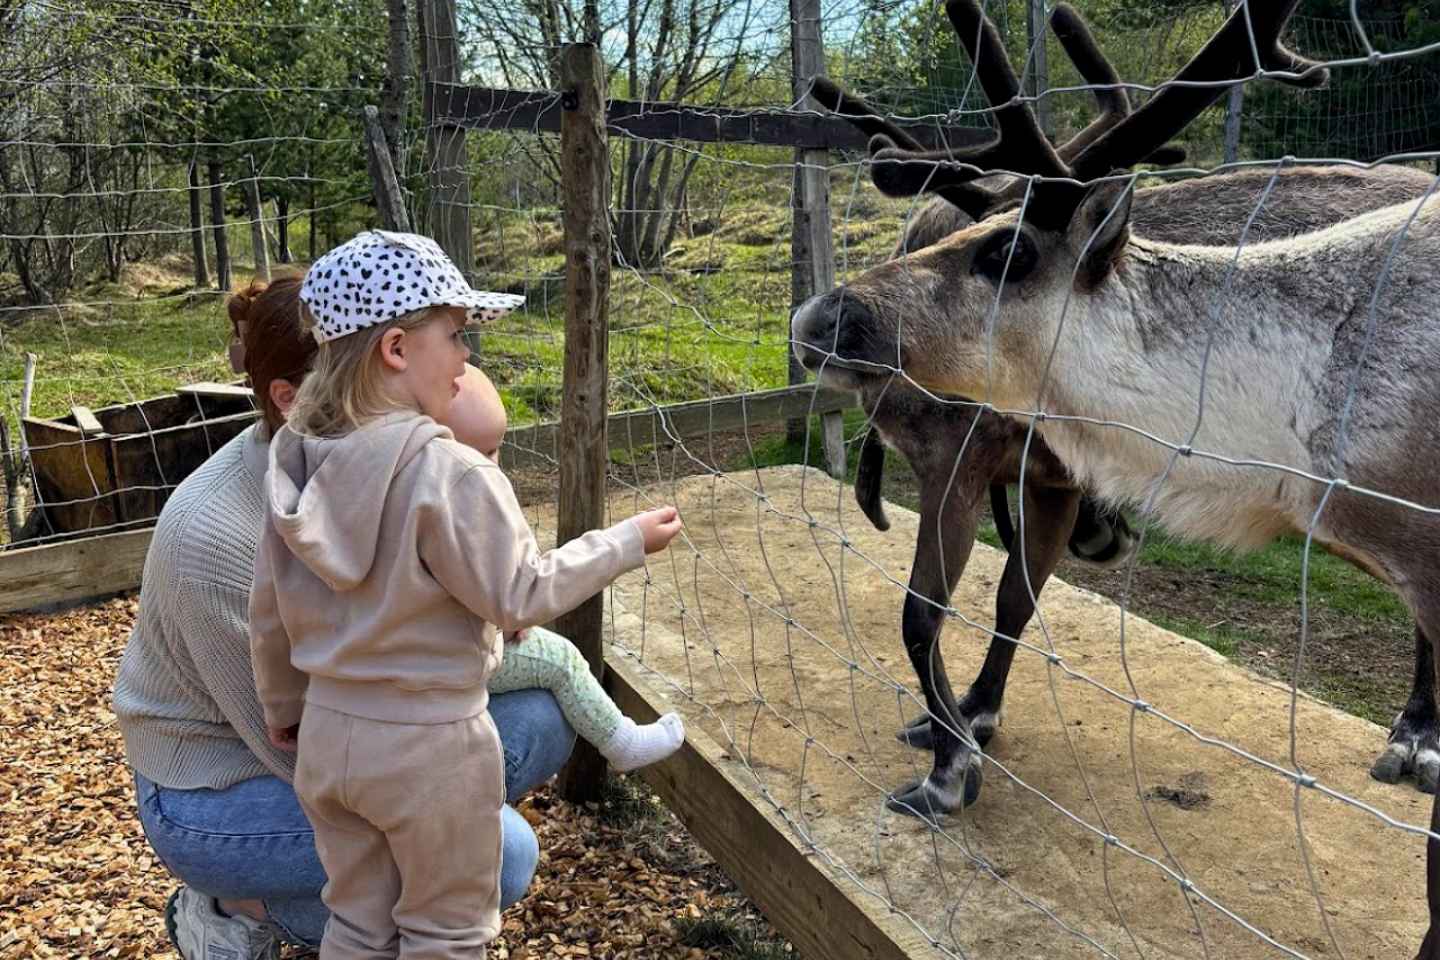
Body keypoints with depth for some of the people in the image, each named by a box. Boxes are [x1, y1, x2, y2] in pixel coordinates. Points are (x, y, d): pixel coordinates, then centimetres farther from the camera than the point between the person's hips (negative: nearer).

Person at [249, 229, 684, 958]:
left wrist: (284, 710, 20)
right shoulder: (448, 473, -25)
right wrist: (627, 541, -7)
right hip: (429, 742, -6)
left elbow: (267, 612, 5)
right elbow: (520, 597, -18)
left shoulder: (299, 461, -3)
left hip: (330, 732, 6)